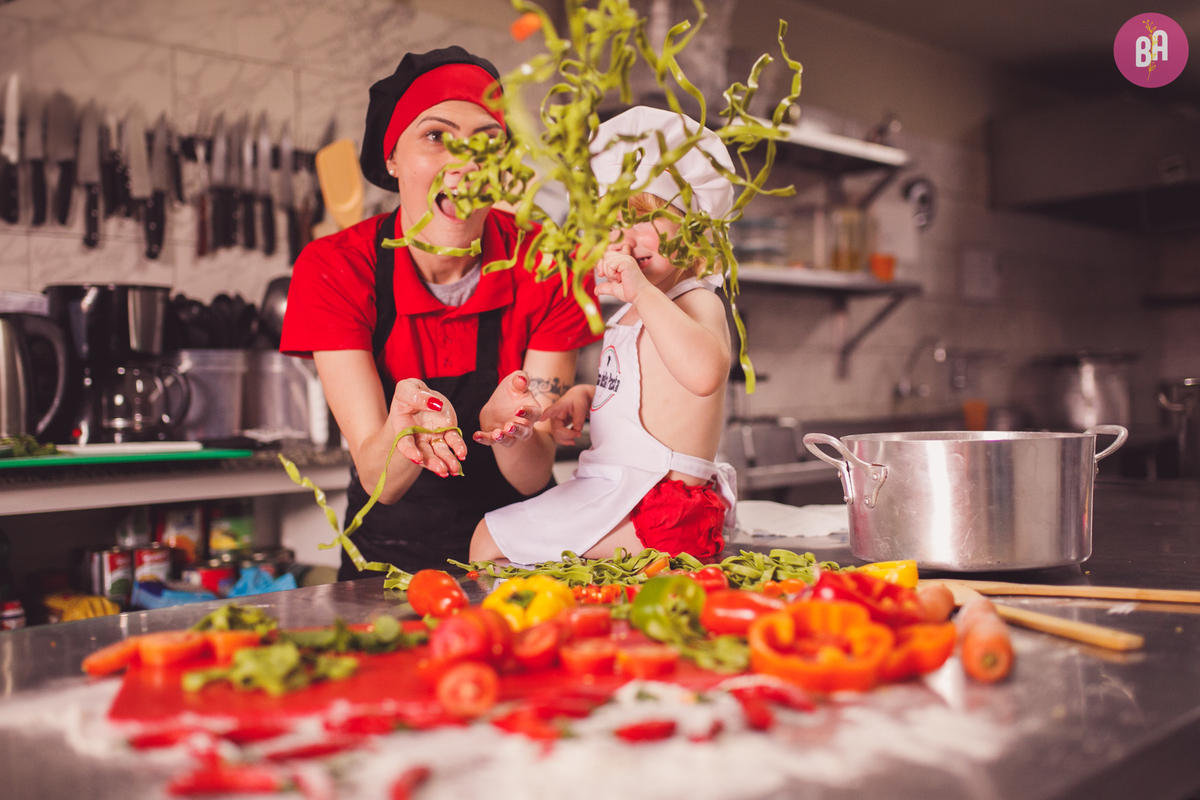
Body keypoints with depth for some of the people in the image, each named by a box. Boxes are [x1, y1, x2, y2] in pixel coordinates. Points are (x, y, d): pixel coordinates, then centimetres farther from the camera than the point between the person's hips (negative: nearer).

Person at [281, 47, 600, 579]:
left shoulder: (544, 265, -11)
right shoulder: (334, 269, -12)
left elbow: (534, 478, -13)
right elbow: (378, 481, -17)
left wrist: (506, 427, -35)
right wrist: (403, 431, -40)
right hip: (390, 565, 0)